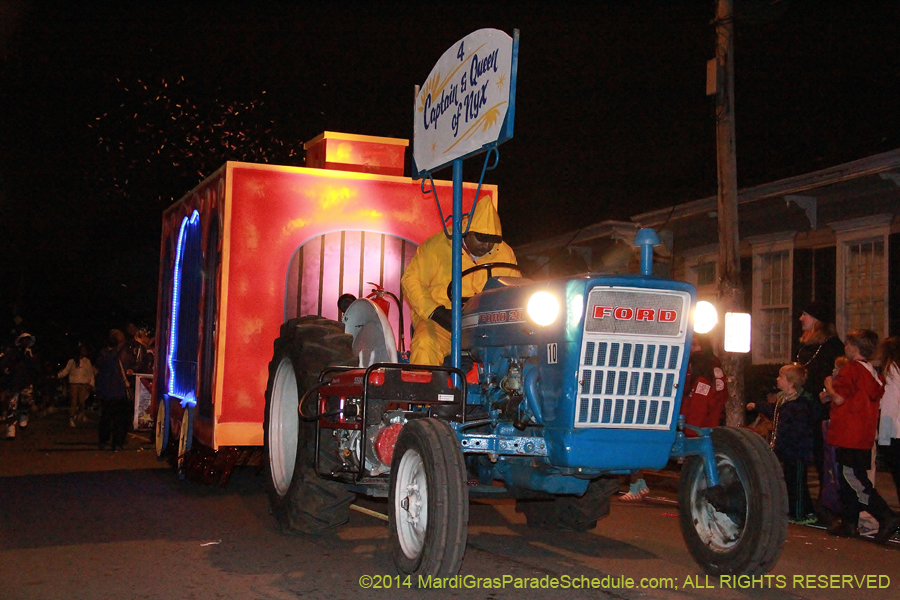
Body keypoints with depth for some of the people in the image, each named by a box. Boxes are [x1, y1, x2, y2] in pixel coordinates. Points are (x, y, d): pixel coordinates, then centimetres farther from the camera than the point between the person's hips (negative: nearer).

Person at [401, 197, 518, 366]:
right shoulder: (437, 246, -4)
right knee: (426, 344, -34)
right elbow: (411, 280, -2)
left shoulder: (505, 254, 9)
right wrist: (435, 312, -15)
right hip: (439, 321, -3)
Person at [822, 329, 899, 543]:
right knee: (850, 479, 15)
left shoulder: (851, 369, -13)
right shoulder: (873, 373, 11)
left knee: (853, 479, -8)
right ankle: (849, 523, 19)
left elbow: (839, 398, -18)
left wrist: (829, 387, 2)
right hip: (865, 435, 9)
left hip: (849, 435, -9)